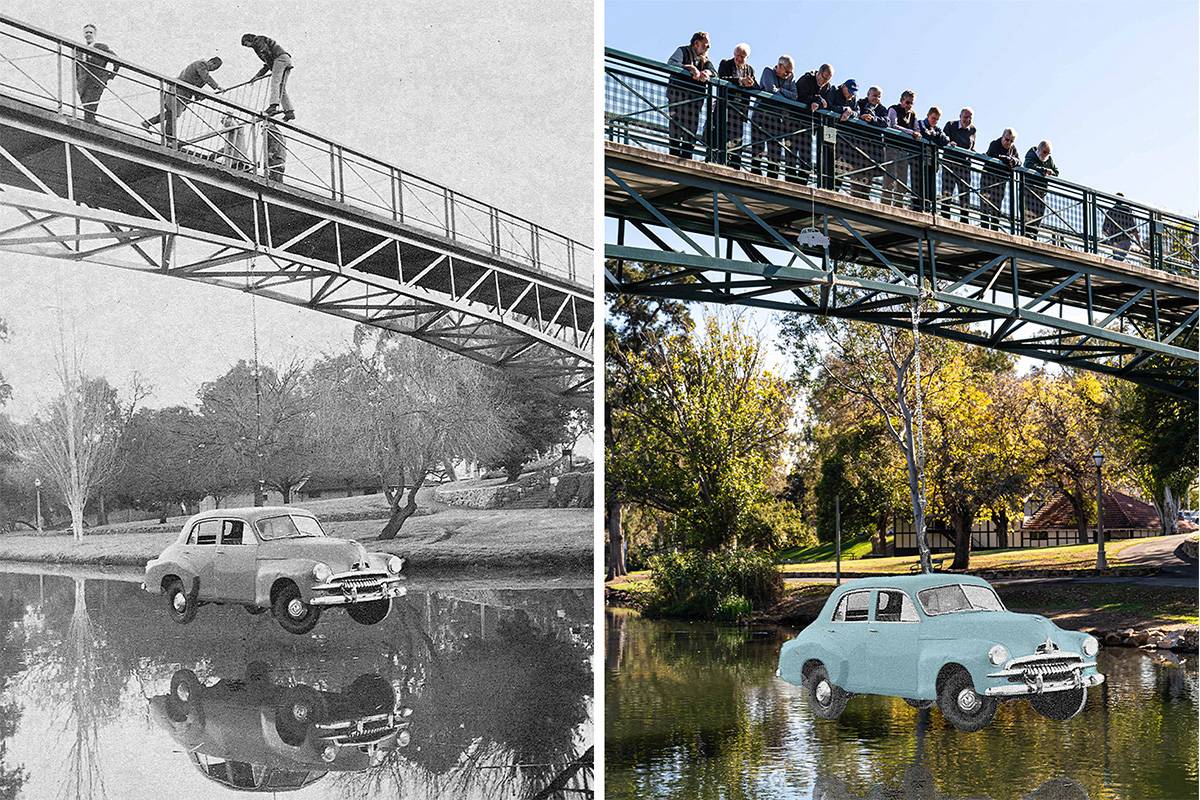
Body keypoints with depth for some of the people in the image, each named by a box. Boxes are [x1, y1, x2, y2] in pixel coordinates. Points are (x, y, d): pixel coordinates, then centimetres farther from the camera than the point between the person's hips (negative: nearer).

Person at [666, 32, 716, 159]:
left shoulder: (704, 58, 22)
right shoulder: (682, 51, 6)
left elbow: (714, 72, 6)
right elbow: (671, 63, -13)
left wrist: (706, 73, -18)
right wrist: (690, 68, -21)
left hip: (696, 97, 6)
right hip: (678, 92, -6)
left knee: (692, 128, -1)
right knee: (676, 125, -12)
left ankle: (686, 158, -1)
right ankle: (674, 156, -14)